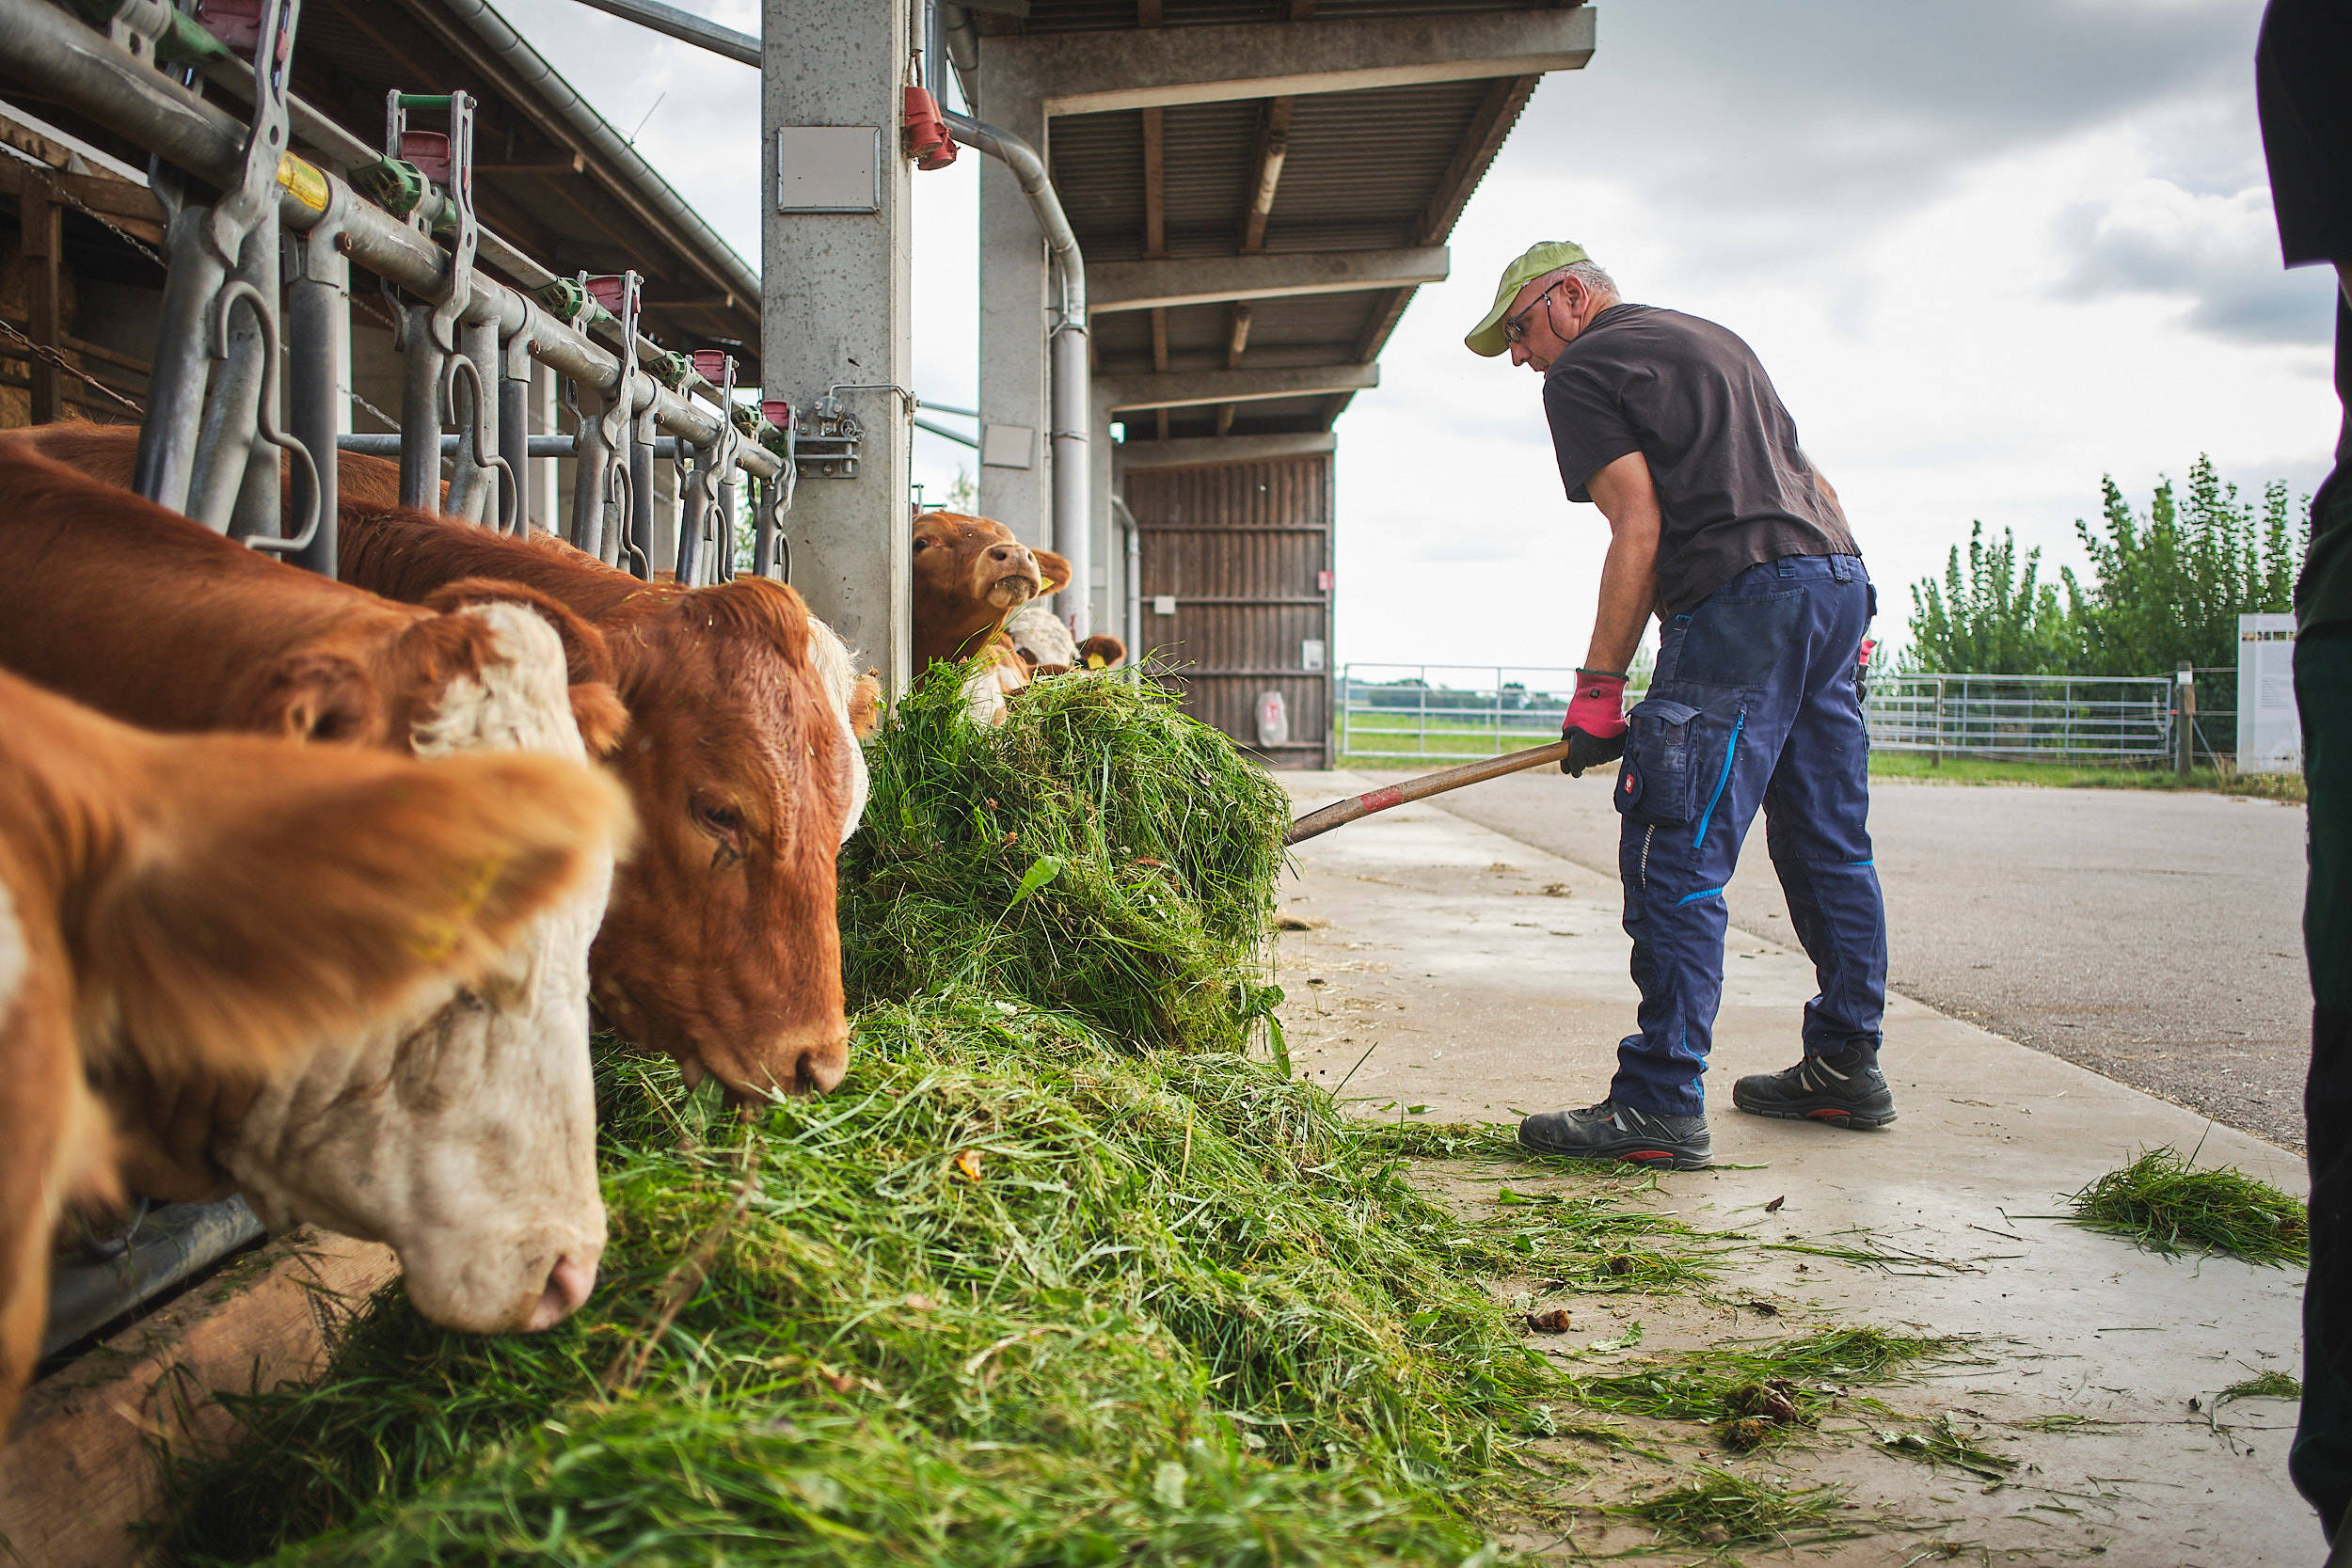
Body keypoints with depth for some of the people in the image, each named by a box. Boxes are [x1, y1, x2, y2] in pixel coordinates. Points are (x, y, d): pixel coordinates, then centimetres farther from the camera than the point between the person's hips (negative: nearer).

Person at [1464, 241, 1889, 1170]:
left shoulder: (1581, 370, 2)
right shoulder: (1711, 340, 28)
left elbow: (1639, 527, -9)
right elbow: (1819, 489, 25)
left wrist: (1597, 691, -8)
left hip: (1740, 604, -9)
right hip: (1839, 580, 9)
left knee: (1675, 857, -10)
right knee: (1826, 843, 16)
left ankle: (1661, 1106, -11)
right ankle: (1846, 1068, 25)